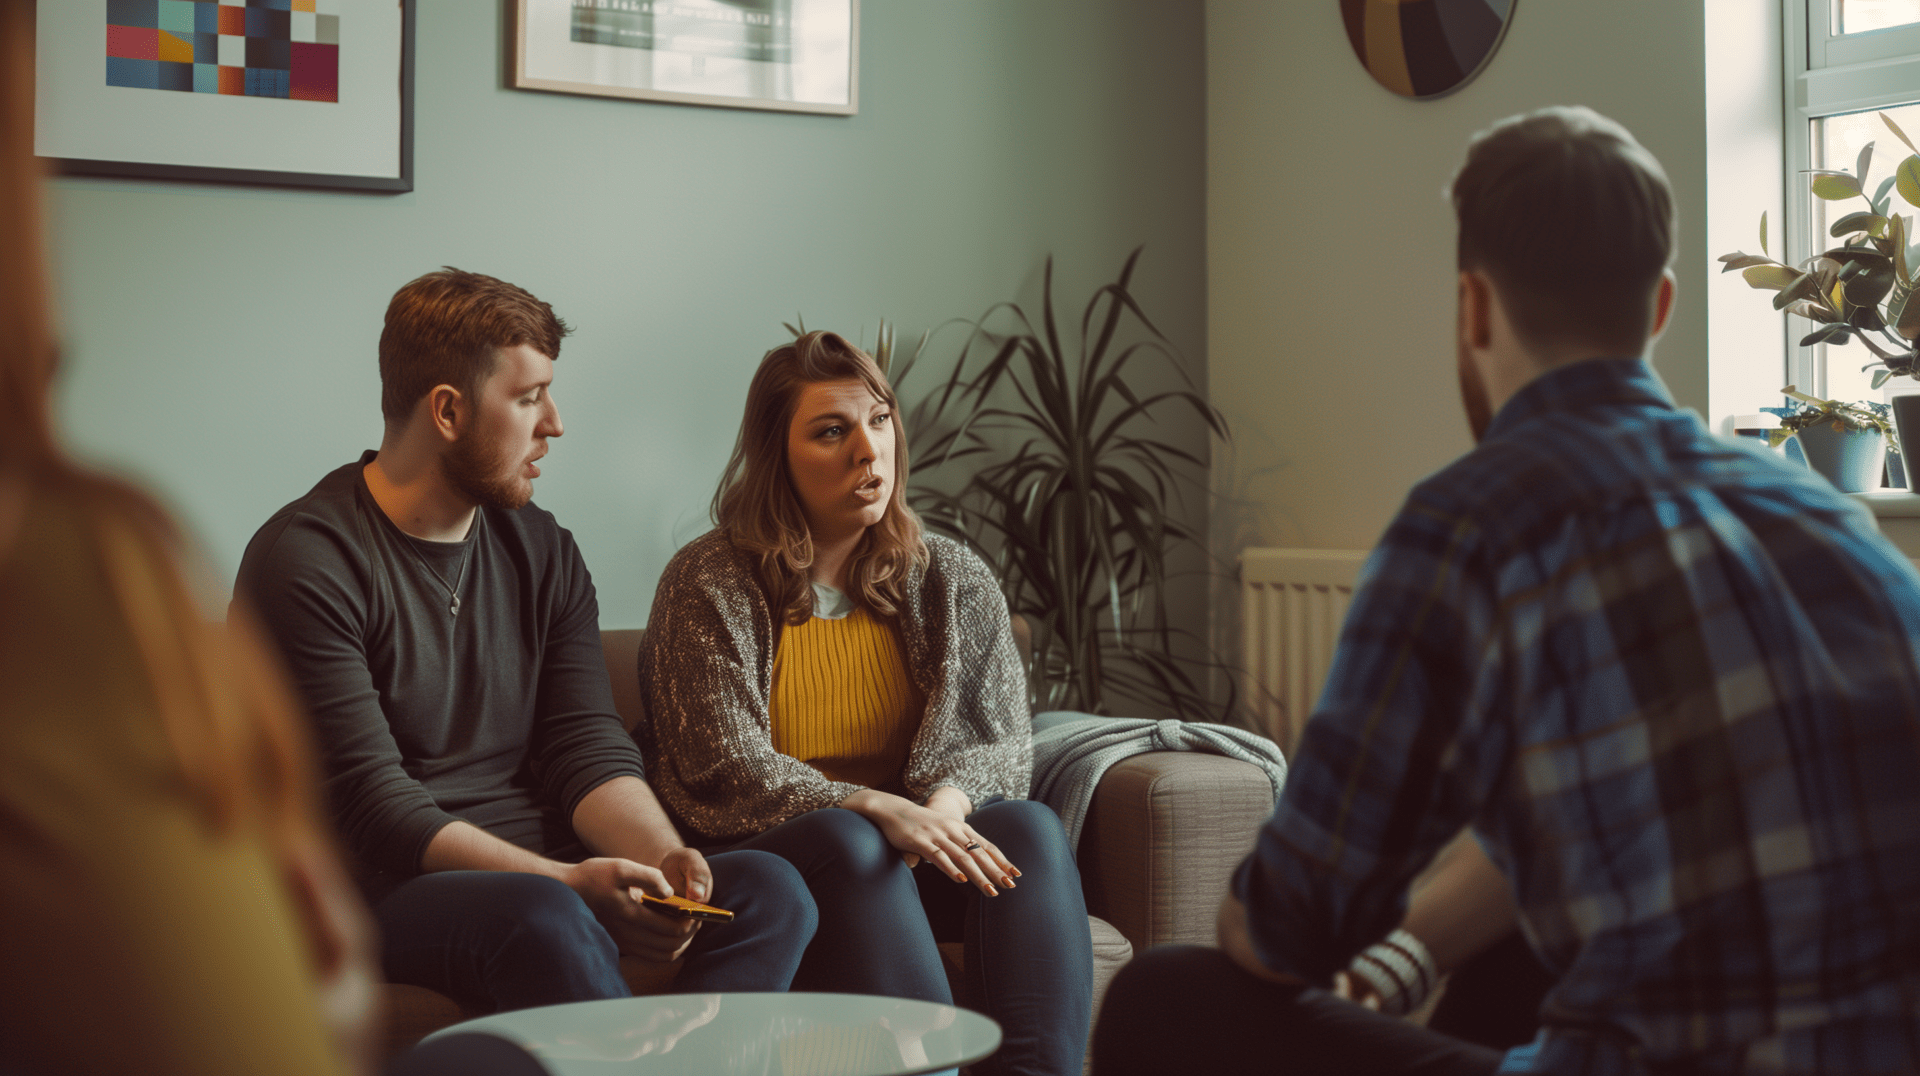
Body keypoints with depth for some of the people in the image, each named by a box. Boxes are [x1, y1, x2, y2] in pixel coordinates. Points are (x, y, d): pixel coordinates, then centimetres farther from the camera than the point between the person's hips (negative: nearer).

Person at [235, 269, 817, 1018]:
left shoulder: (543, 553, 13)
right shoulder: (306, 563, -9)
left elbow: (589, 747, 6)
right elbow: (375, 812, -17)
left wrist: (661, 856, -16)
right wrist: (570, 883, -28)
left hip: (541, 874, 7)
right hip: (388, 894, -6)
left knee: (769, 890, -18)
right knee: (545, 921, -38)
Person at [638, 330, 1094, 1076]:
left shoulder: (954, 581, 11)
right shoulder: (706, 583, -1)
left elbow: (1007, 741, 5)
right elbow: (724, 771, -10)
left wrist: (948, 800, -20)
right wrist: (877, 809, -26)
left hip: (922, 849, 4)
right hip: (761, 861, -3)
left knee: (1028, 826, -27)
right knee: (846, 841, -36)